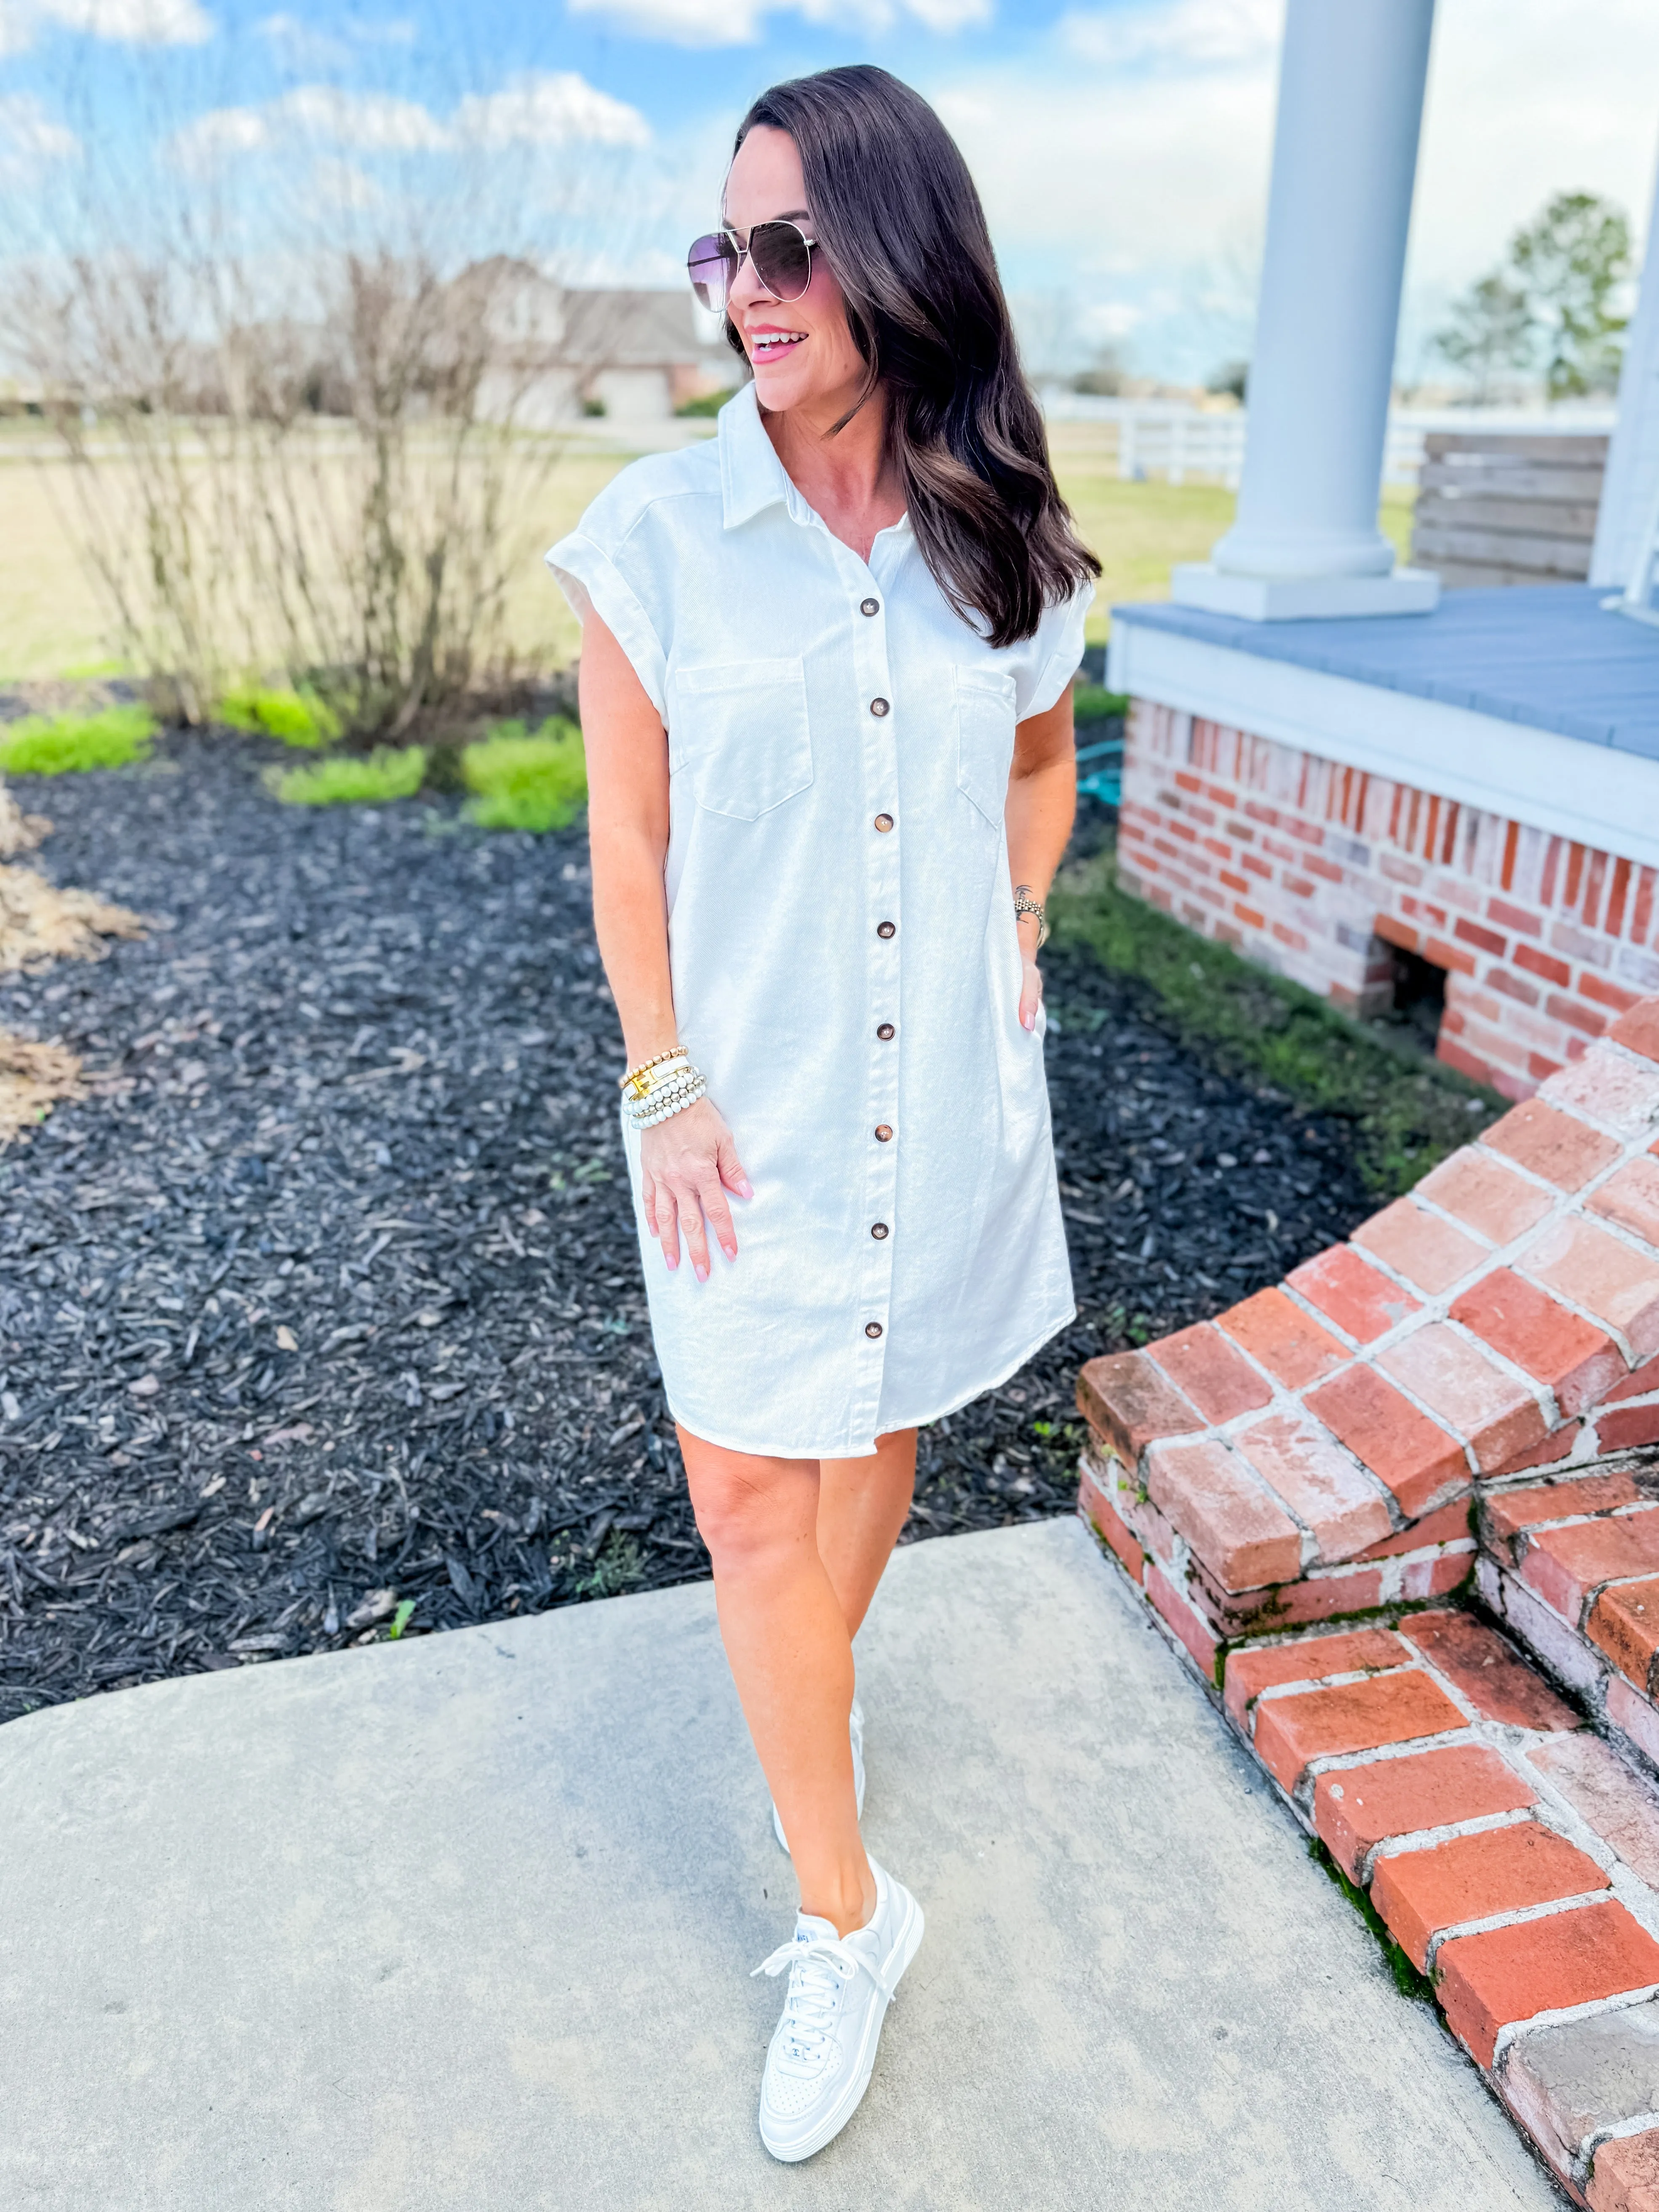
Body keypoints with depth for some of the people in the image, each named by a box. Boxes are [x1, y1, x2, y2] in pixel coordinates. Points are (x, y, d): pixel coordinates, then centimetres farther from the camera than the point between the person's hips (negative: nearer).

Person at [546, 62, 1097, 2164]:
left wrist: (1015, 946, 6)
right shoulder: (659, 533, -9)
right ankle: (848, 1915, 24)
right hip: (748, 1102, -2)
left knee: (875, 1429, 20)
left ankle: (821, 1687, 50)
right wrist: (667, 1084, -9)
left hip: (944, 1097, 3)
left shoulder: (1006, 551, -2)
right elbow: (627, 837, -6)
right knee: (754, 1505, 2)